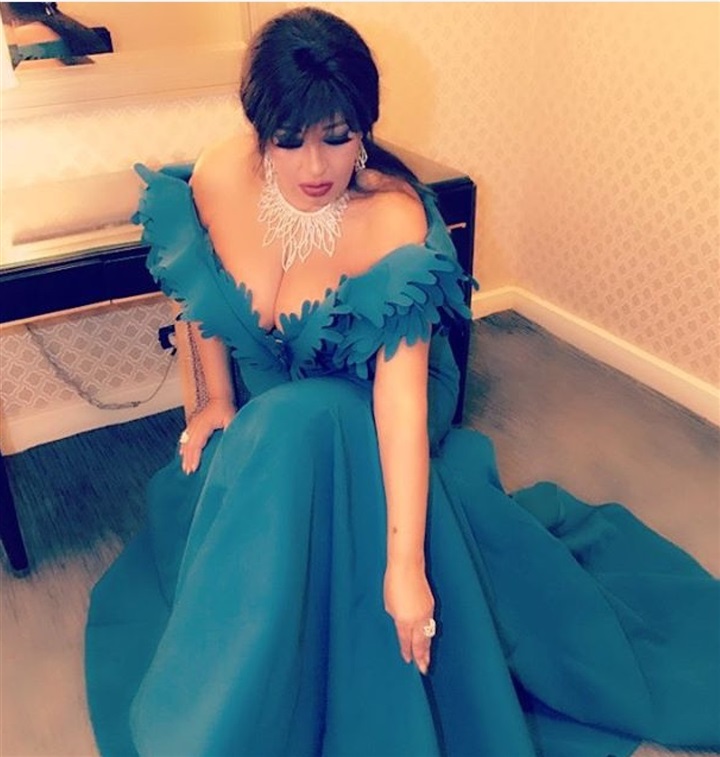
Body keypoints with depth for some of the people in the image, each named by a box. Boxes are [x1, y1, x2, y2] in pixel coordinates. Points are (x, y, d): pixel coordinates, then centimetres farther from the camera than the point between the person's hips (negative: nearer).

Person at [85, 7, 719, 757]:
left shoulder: (393, 219, -30)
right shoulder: (216, 180, -18)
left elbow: (401, 397, -37)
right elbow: (201, 295, 2)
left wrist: (405, 565, -42)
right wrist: (217, 401, -5)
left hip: (368, 404, -4)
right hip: (271, 406, 4)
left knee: (300, 431, -35)